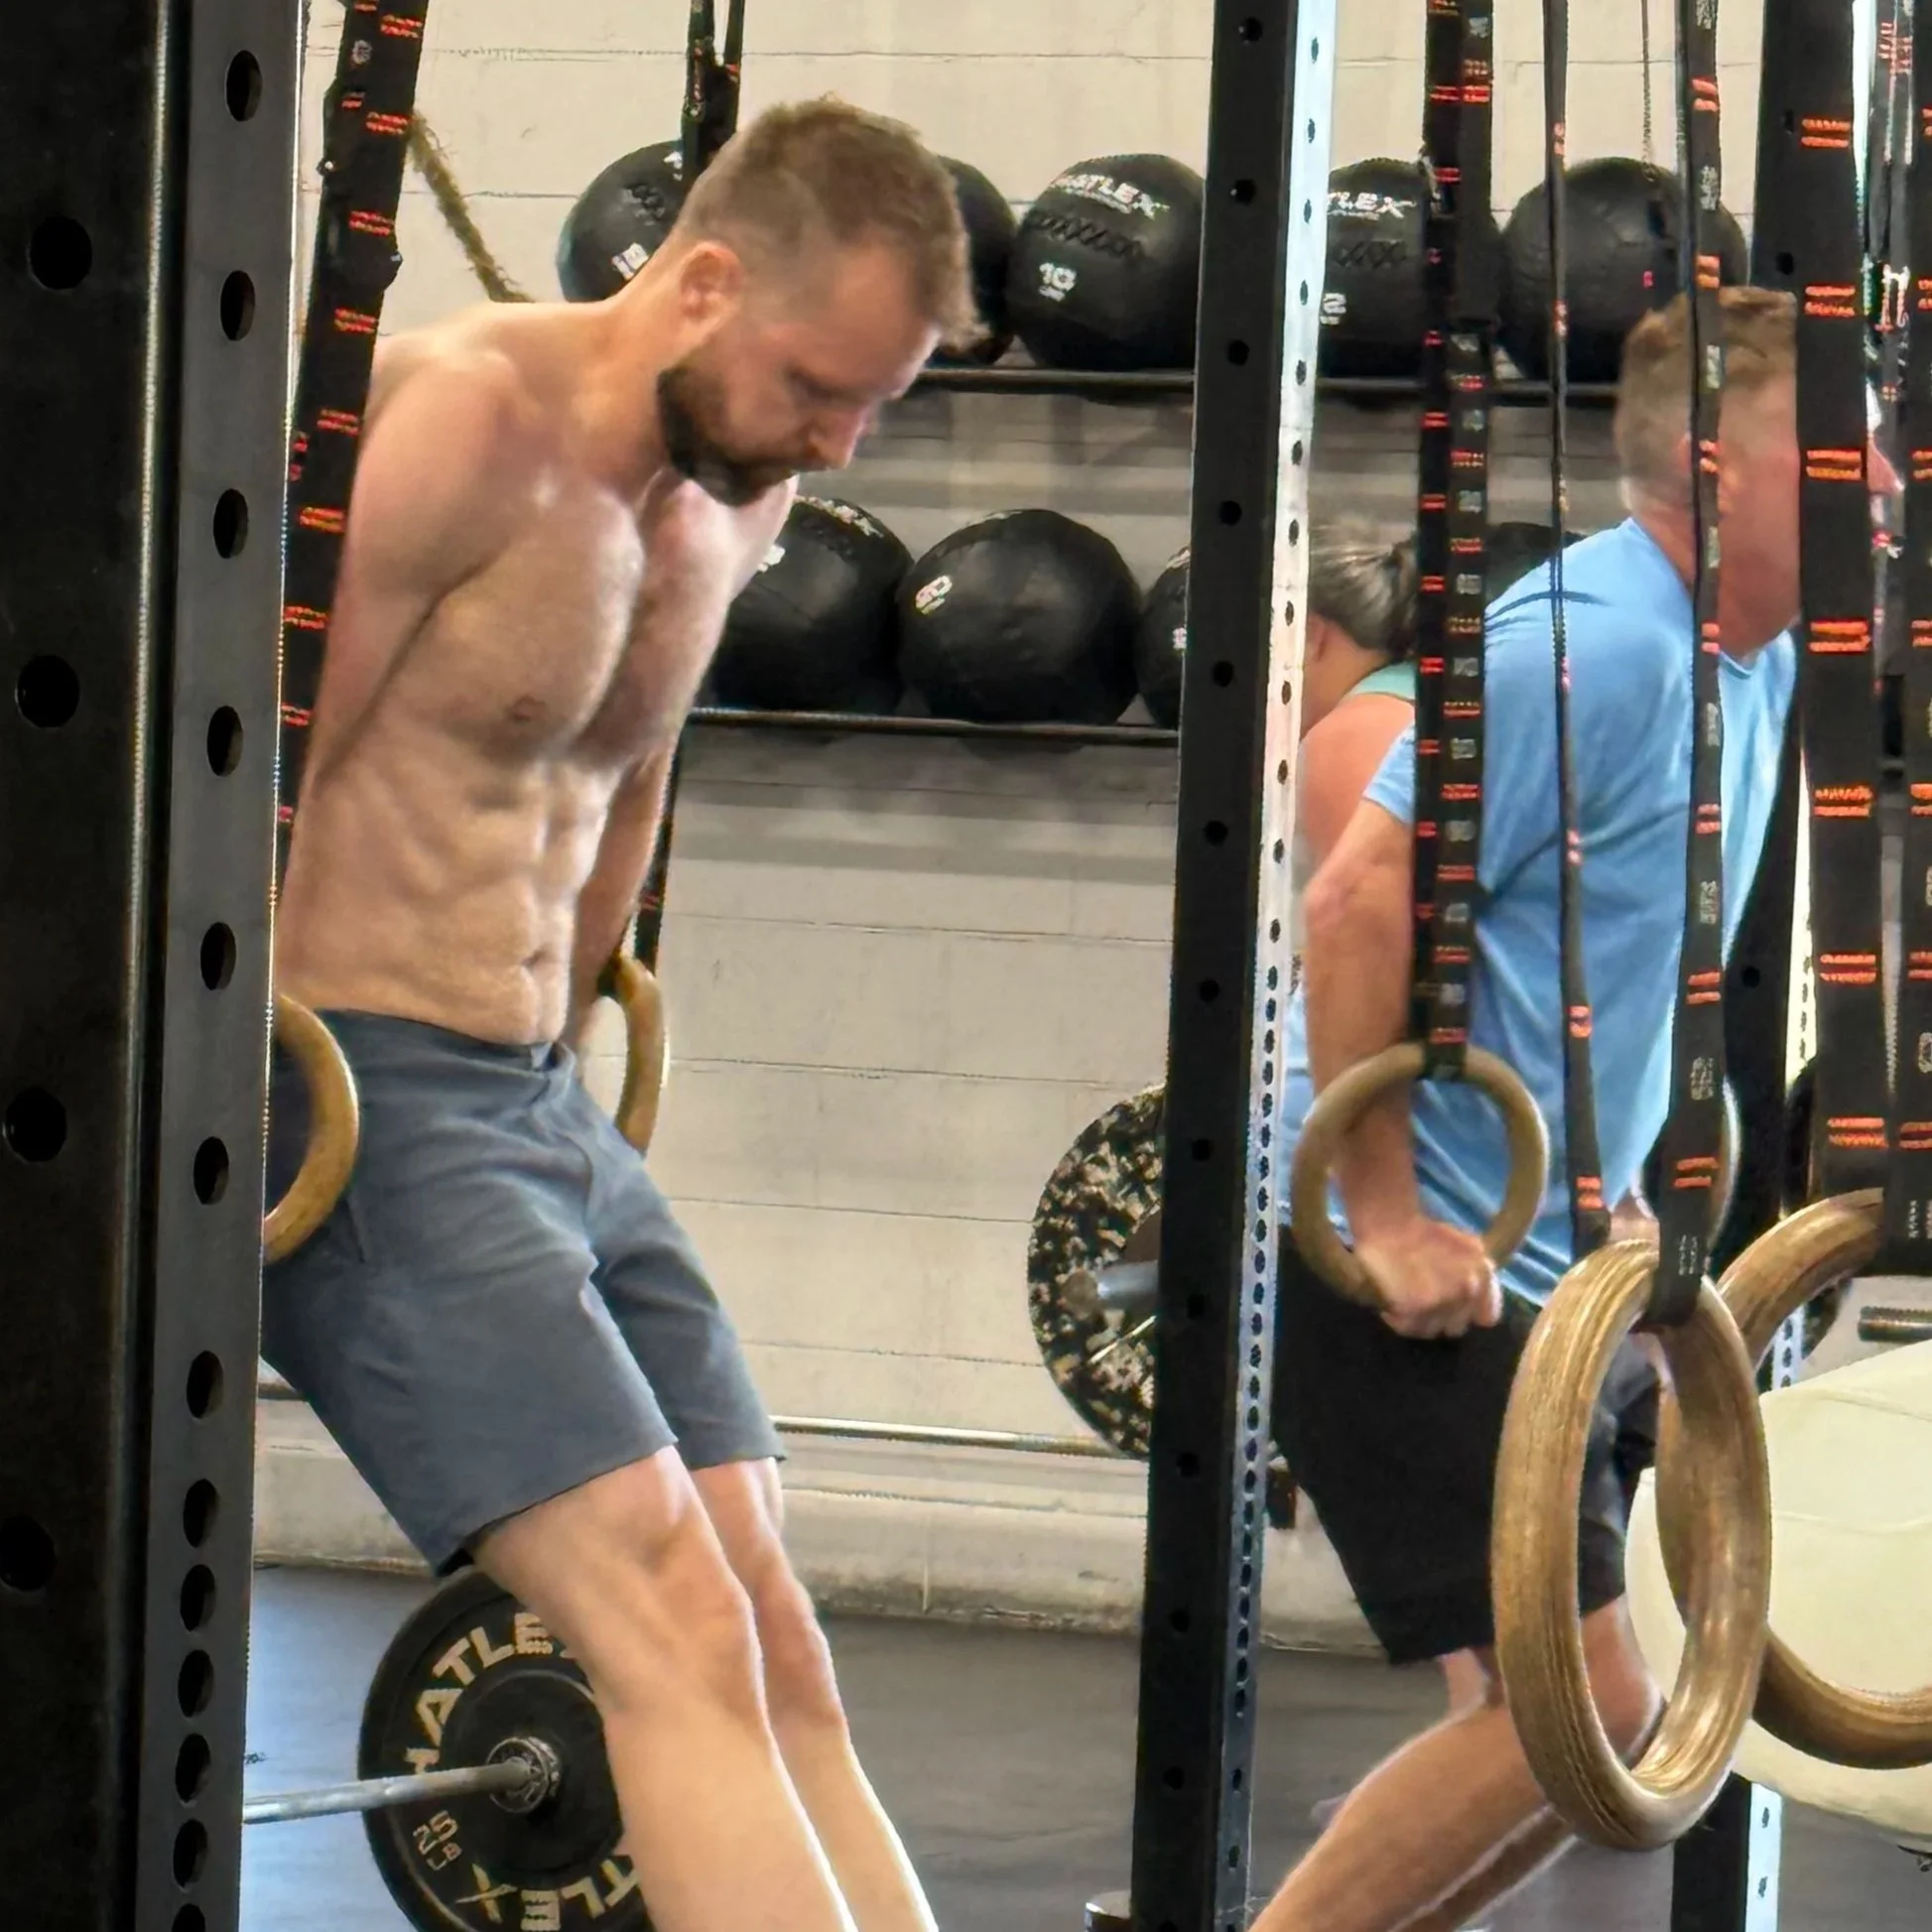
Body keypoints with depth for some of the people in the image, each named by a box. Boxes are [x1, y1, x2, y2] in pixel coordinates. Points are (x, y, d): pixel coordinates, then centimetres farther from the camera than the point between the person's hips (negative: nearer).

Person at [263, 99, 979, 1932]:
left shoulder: (739, 502, 11)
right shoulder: (467, 416, -15)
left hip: (544, 1098, 9)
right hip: (359, 1100, -9)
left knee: (774, 1652, 4)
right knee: (678, 1632, -18)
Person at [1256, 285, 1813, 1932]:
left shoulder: (1756, 666, 11)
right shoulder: (1591, 644, -19)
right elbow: (1363, 900, -24)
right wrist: (1388, 1218, -24)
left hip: (1536, 1258, 10)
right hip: (1405, 1250, -10)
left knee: (1573, 1714, 10)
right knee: (1582, 1707, -12)